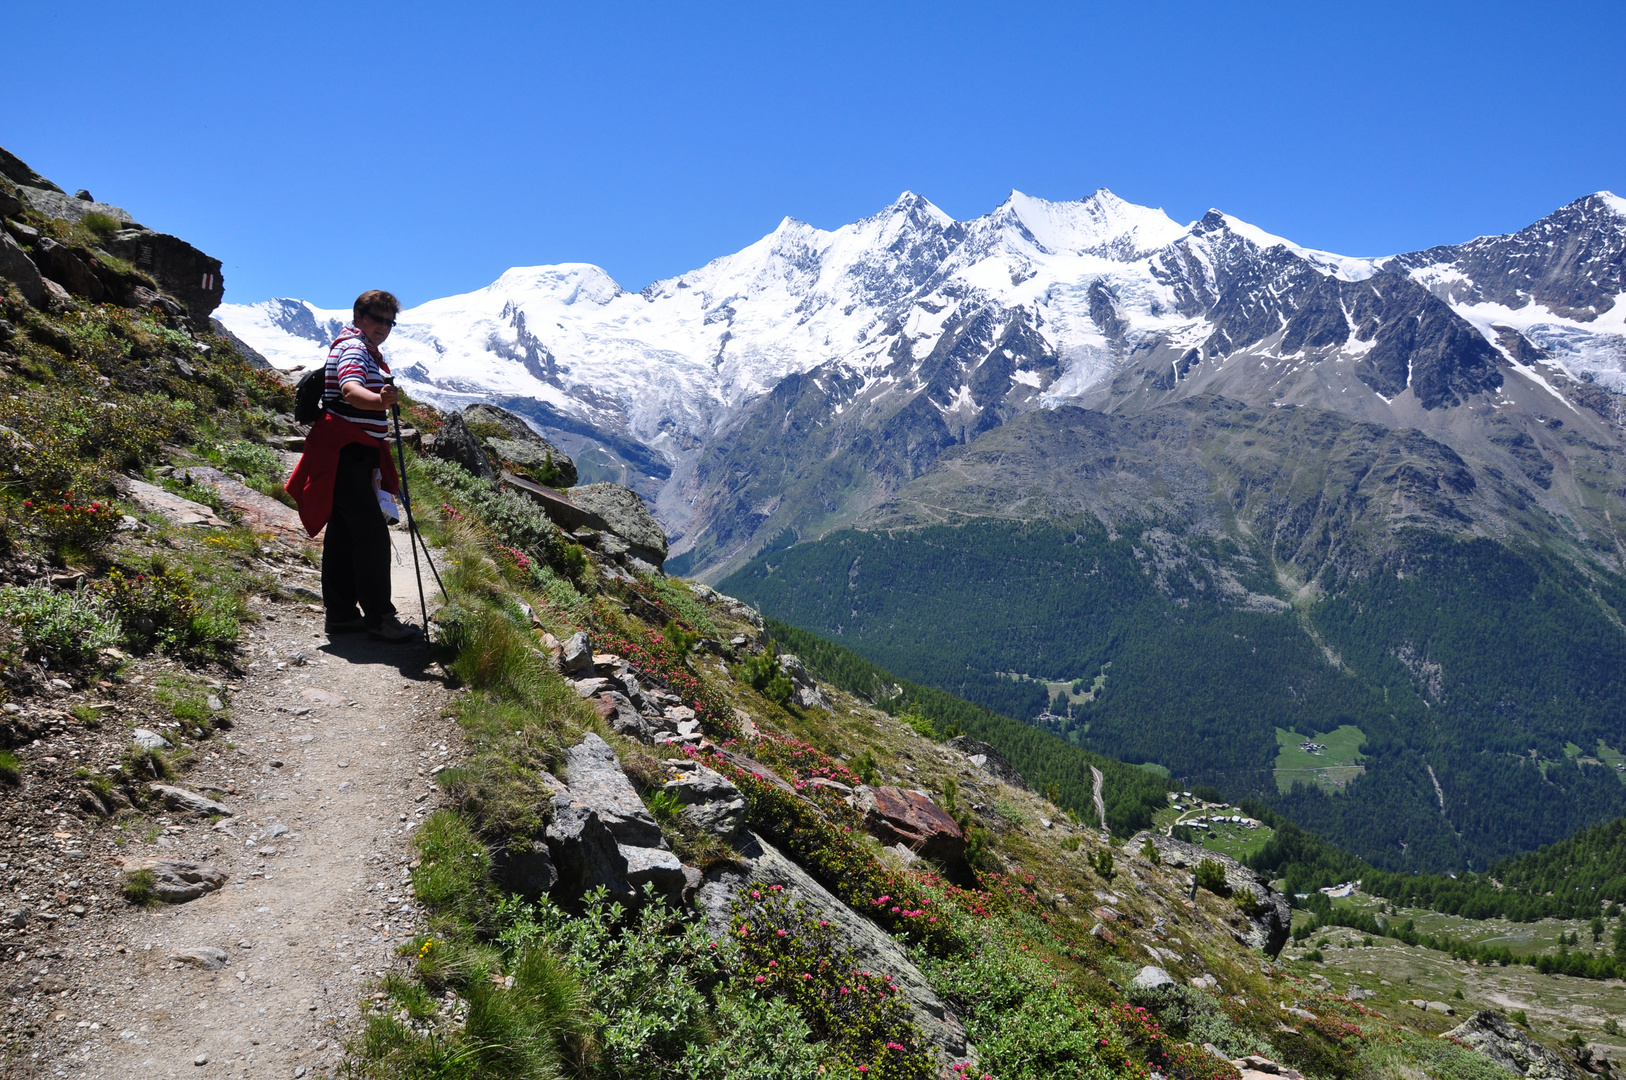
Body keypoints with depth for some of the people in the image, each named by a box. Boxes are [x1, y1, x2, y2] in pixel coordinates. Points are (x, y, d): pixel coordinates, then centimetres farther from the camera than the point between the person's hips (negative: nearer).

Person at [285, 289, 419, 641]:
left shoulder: (371, 353, 21)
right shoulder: (353, 348, -13)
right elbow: (349, 389, -34)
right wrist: (379, 401, -55)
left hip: (357, 455, 11)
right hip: (345, 455, -11)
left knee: (344, 531, 11)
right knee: (373, 533, -14)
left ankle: (341, 613, 16)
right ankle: (379, 617, -11)